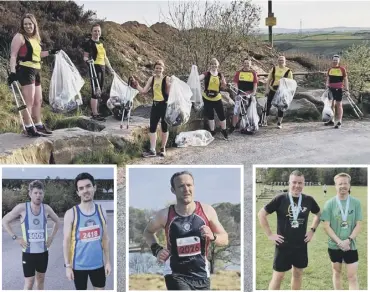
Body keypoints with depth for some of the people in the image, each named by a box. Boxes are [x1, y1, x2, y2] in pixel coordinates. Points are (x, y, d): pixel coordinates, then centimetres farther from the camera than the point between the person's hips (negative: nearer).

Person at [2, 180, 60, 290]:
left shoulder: (46, 208, -2)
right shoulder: (22, 208, -12)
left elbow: (57, 221, 16)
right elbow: (5, 221, -4)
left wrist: (52, 237, 6)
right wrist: (15, 238, -10)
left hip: (43, 251, 4)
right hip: (28, 252, -4)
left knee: (40, 279, 15)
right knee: (29, 283, -2)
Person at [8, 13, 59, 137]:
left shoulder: (35, 38, 17)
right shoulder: (19, 37, -6)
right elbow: (13, 55, -13)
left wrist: (50, 52, 24)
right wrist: (12, 72, -22)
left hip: (36, 71, 9)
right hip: (25, 71, -9)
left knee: (38, 100, 14)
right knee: (29, 100, -11)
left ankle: (38, 126, 24)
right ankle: (29, 128, -9)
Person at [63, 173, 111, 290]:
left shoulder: (101, 211, 0)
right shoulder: (71, 214, -11)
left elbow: (105, 238, 6)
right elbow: (66, 241, -7)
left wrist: (108, 261, 4)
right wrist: (68, 266, -10)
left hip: (98, 263, 3)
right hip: (79, 264, -3)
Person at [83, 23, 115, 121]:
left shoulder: (101, 43, 18)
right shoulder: (89, 43, -5)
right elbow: (85, 56, -8)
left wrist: (110, 68, 24)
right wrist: (88, 60, -30)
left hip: (102, 68, 8)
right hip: (94, 68, -8)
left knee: (99, 92, 11)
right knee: (95, 92, -10)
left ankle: (94, 111, 19)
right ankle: (95, 114, -7)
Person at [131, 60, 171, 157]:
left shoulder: (167, 79, -9)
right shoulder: (151, 79, 6)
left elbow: (170, 93, -16)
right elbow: (143, 91, 7)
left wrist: (170, 85, -32)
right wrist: (136, 84, -1)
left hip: (165, 105, -5)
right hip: (155, 105, 5)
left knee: (164, 127, 6)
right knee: (152, 127, -1)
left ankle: (163, 148, 20)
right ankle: (152, 150, 1)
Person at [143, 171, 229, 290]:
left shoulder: (207, 211, -5)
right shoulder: (165, 215, -8)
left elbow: (225, 239, 4)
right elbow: (148, 231, 14)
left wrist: (212, 237, -18)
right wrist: (156, 249, -3)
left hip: (201, 275, 3)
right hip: (176, 275, -3)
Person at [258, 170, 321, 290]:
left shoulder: (308, 200, -2)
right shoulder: (280, 199, -12)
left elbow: (318, 214, 18)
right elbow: (261, 214, -7)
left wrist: (312, 230, 6)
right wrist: (270, 234, -9)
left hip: (301, 245, 4)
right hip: (283, 245, -4)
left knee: (298, 274, 15)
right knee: (278, 276, 1)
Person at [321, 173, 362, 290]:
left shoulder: (356, 203, -3)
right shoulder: (330, 203, -5)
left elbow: (358, 225, -3)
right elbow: (326, 226, -8)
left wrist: (348, 240, -16)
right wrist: (339, 242, -16)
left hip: (351, 246, 0)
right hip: (334, 246, 0)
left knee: (352, 276, -1)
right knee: (337, 272, 14)